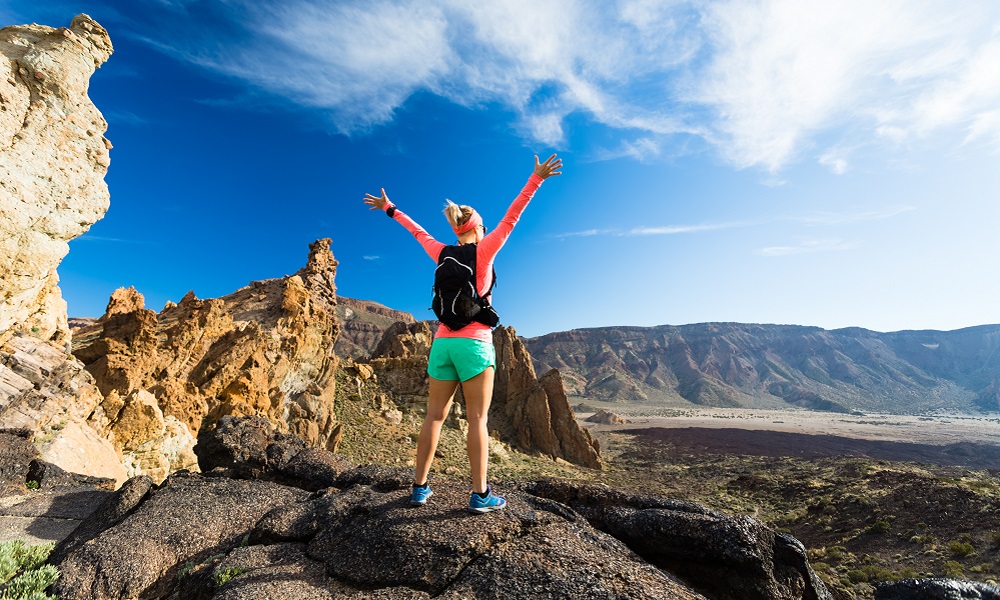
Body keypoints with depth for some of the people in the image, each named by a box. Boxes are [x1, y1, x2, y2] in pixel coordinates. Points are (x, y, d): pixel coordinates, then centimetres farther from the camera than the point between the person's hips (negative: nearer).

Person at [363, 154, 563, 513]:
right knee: (477, 419, 0)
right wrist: (536, 179, 4)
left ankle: (420, 488, 17)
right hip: (474, 343, -5)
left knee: (435, 416, 10)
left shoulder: (442, 254, 11)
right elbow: (512, 218, -1)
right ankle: (480, 495, 5)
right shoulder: (484, 251, -2)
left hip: (442, 342, 5)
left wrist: (389, 209, 40)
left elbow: (419, 232, 24)